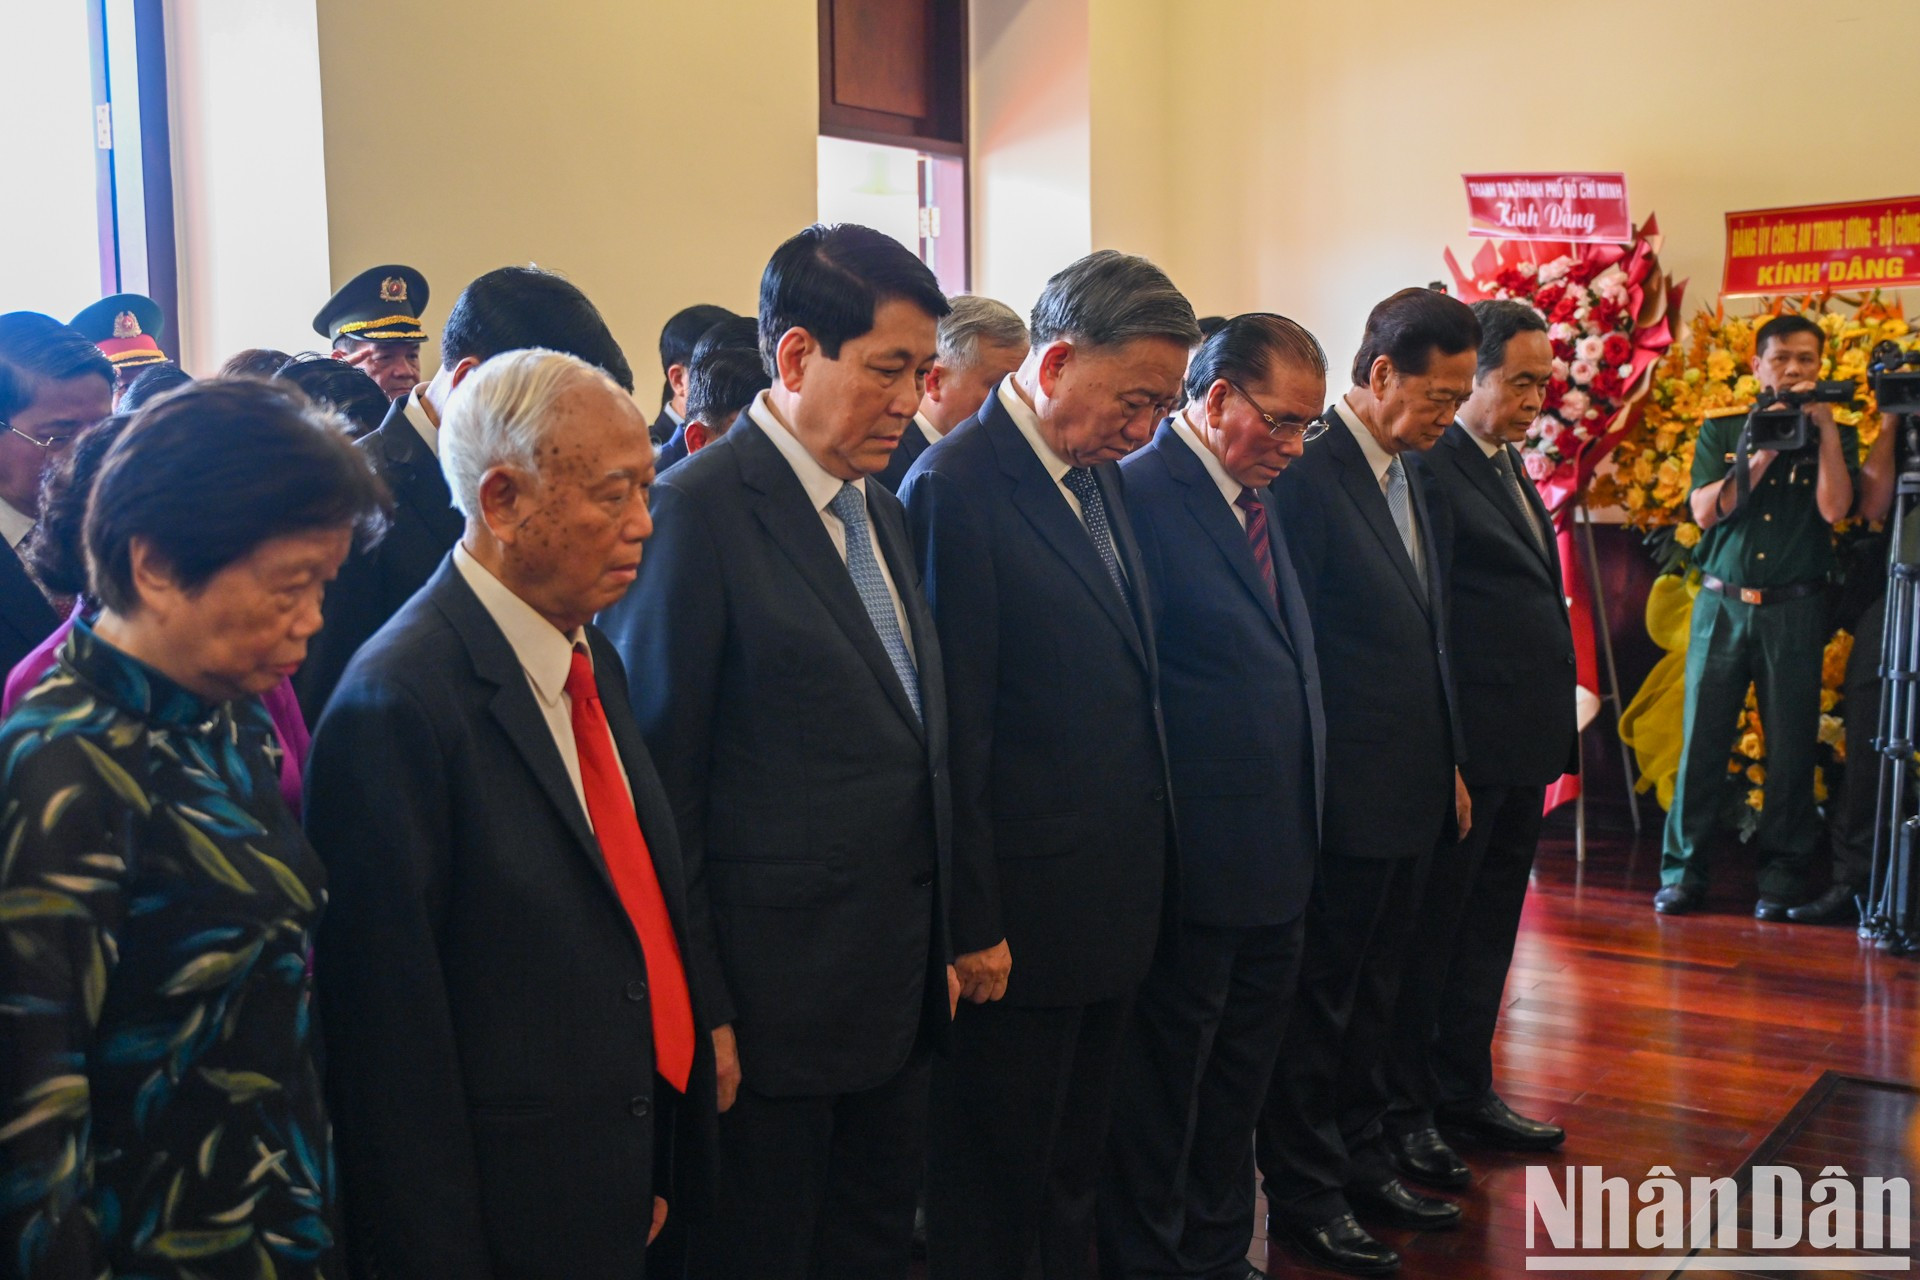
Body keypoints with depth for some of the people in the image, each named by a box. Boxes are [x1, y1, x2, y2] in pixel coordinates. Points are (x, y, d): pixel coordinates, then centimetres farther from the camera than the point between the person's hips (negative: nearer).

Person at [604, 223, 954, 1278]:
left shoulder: (881, 511, 10)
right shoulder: (698, 508, -14)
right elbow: (663, 778, -14)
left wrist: (936, 946, 14)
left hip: (899, 991, 8)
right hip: (774, 990, -7)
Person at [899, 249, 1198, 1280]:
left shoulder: (1100, 477, 9)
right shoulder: (957, 489, -18)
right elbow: (952, 733, -18)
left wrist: (1150, 869, 10)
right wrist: (971, 927, -16)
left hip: (1120, 899, 8)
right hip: (1022, 915, -8)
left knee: (1076, 1156, 21)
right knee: (995, 1176, 9)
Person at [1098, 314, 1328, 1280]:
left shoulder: (1261, 502, 12)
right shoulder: (1142, 494, -16)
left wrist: (1301, 823, 12)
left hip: (1275, 859, 9)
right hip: (1196, 864, -9)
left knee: (1238, 1085, 21)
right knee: (1164, 1088, 8)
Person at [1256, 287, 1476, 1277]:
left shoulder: (1416, 480, 11)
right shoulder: (1307, 473, -17)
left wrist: (1450, 763, 17)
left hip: (1412, 791, 9)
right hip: (1341, 797, -8)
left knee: (1370, 992, 20)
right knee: (1320, 999, 5)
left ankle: (1361, 1160, 35)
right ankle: (1303, 1194, 20)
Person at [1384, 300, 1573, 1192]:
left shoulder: (1509, 464, 16)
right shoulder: (1432, 467, -14)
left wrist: (1557, 732, 13)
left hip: (1523, 748, 9)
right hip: (1468, 744, -9)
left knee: (1490, 925, 18)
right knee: (1432, 927, 2)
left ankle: (1465, 1090, 31)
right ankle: (1403, 1109, 15)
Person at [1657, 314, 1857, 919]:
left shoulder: (1834, 438, 9)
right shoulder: (1720, 432, 10)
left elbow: (1834, 509, -8)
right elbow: (1704, 510, -3)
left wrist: (1825, 428, -11)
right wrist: (1764, 452, -10)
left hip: (1794, 609, 0)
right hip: (1721, 602, 1)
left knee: (1790, 746, 2)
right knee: (1702, 738, 0)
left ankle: (1783, 878, 11)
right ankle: (1683, 871, 7)